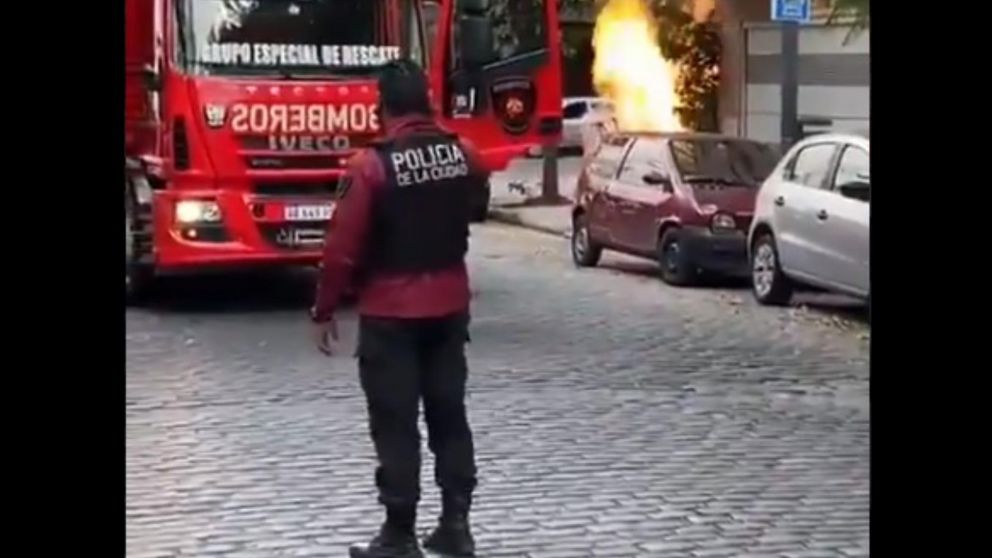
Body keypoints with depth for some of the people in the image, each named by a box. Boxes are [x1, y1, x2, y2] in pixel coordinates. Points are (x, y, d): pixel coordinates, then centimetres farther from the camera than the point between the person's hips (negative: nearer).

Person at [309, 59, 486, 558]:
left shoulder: (371, 165, -16)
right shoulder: (463, 155, 1)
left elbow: (343, 248, -14)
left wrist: (324, 311, -2)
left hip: (389, 312, -5)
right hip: (450, 305, 5)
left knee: (396, 425, 1)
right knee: (449, 414, 13)